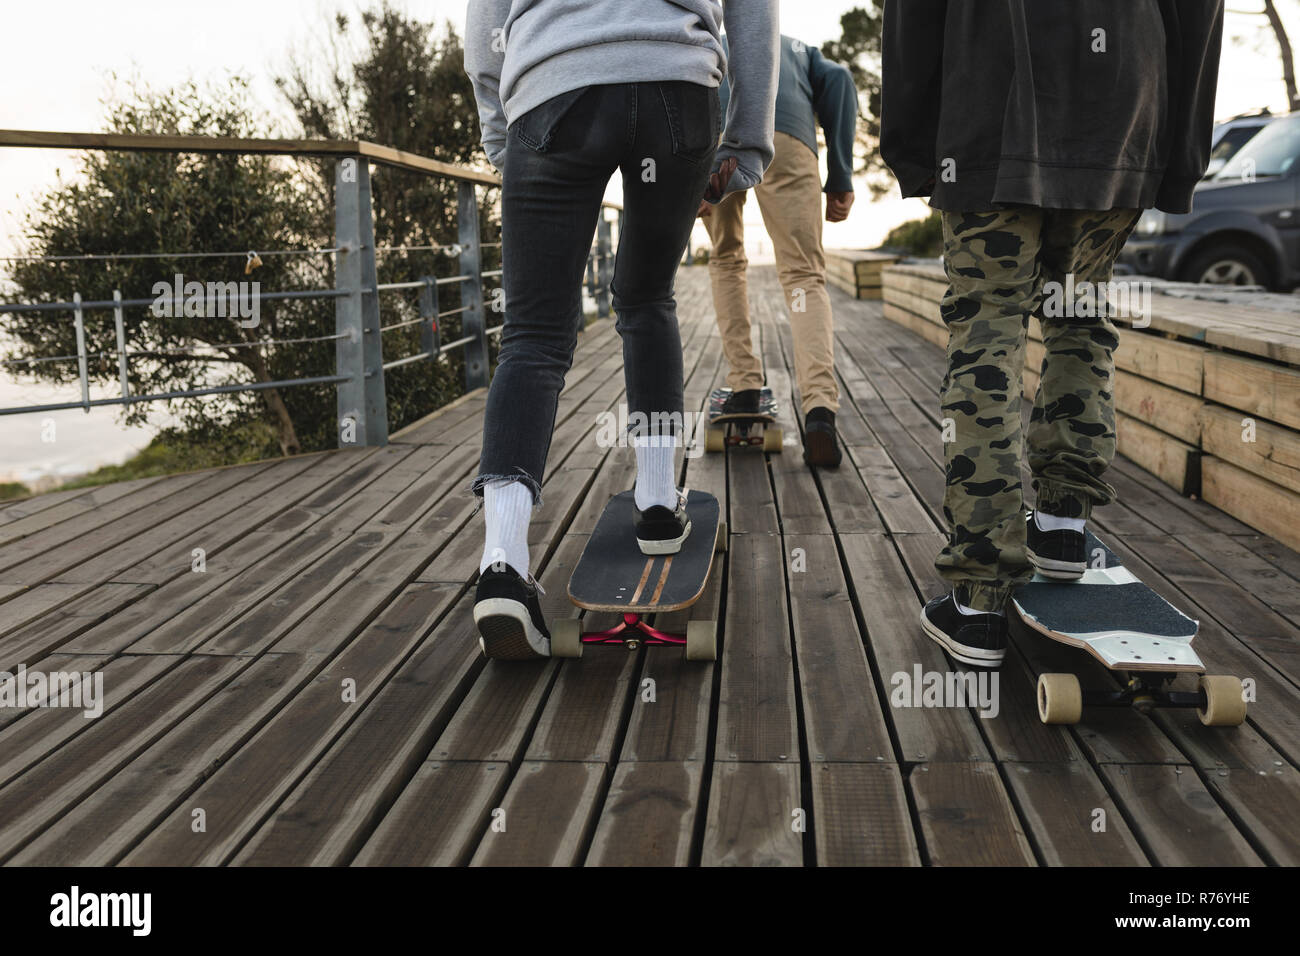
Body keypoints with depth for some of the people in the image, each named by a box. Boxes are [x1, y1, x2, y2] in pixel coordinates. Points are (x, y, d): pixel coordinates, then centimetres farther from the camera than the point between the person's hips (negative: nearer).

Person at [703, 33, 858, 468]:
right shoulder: (800, 49, 40)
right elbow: (837, 81, 16)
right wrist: (841, 179, 10)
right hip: (786, 139, -1)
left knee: (726, 259, 25)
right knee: (804, 276, 1)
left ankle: (744, 387, 18)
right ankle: (819, 409, -21)